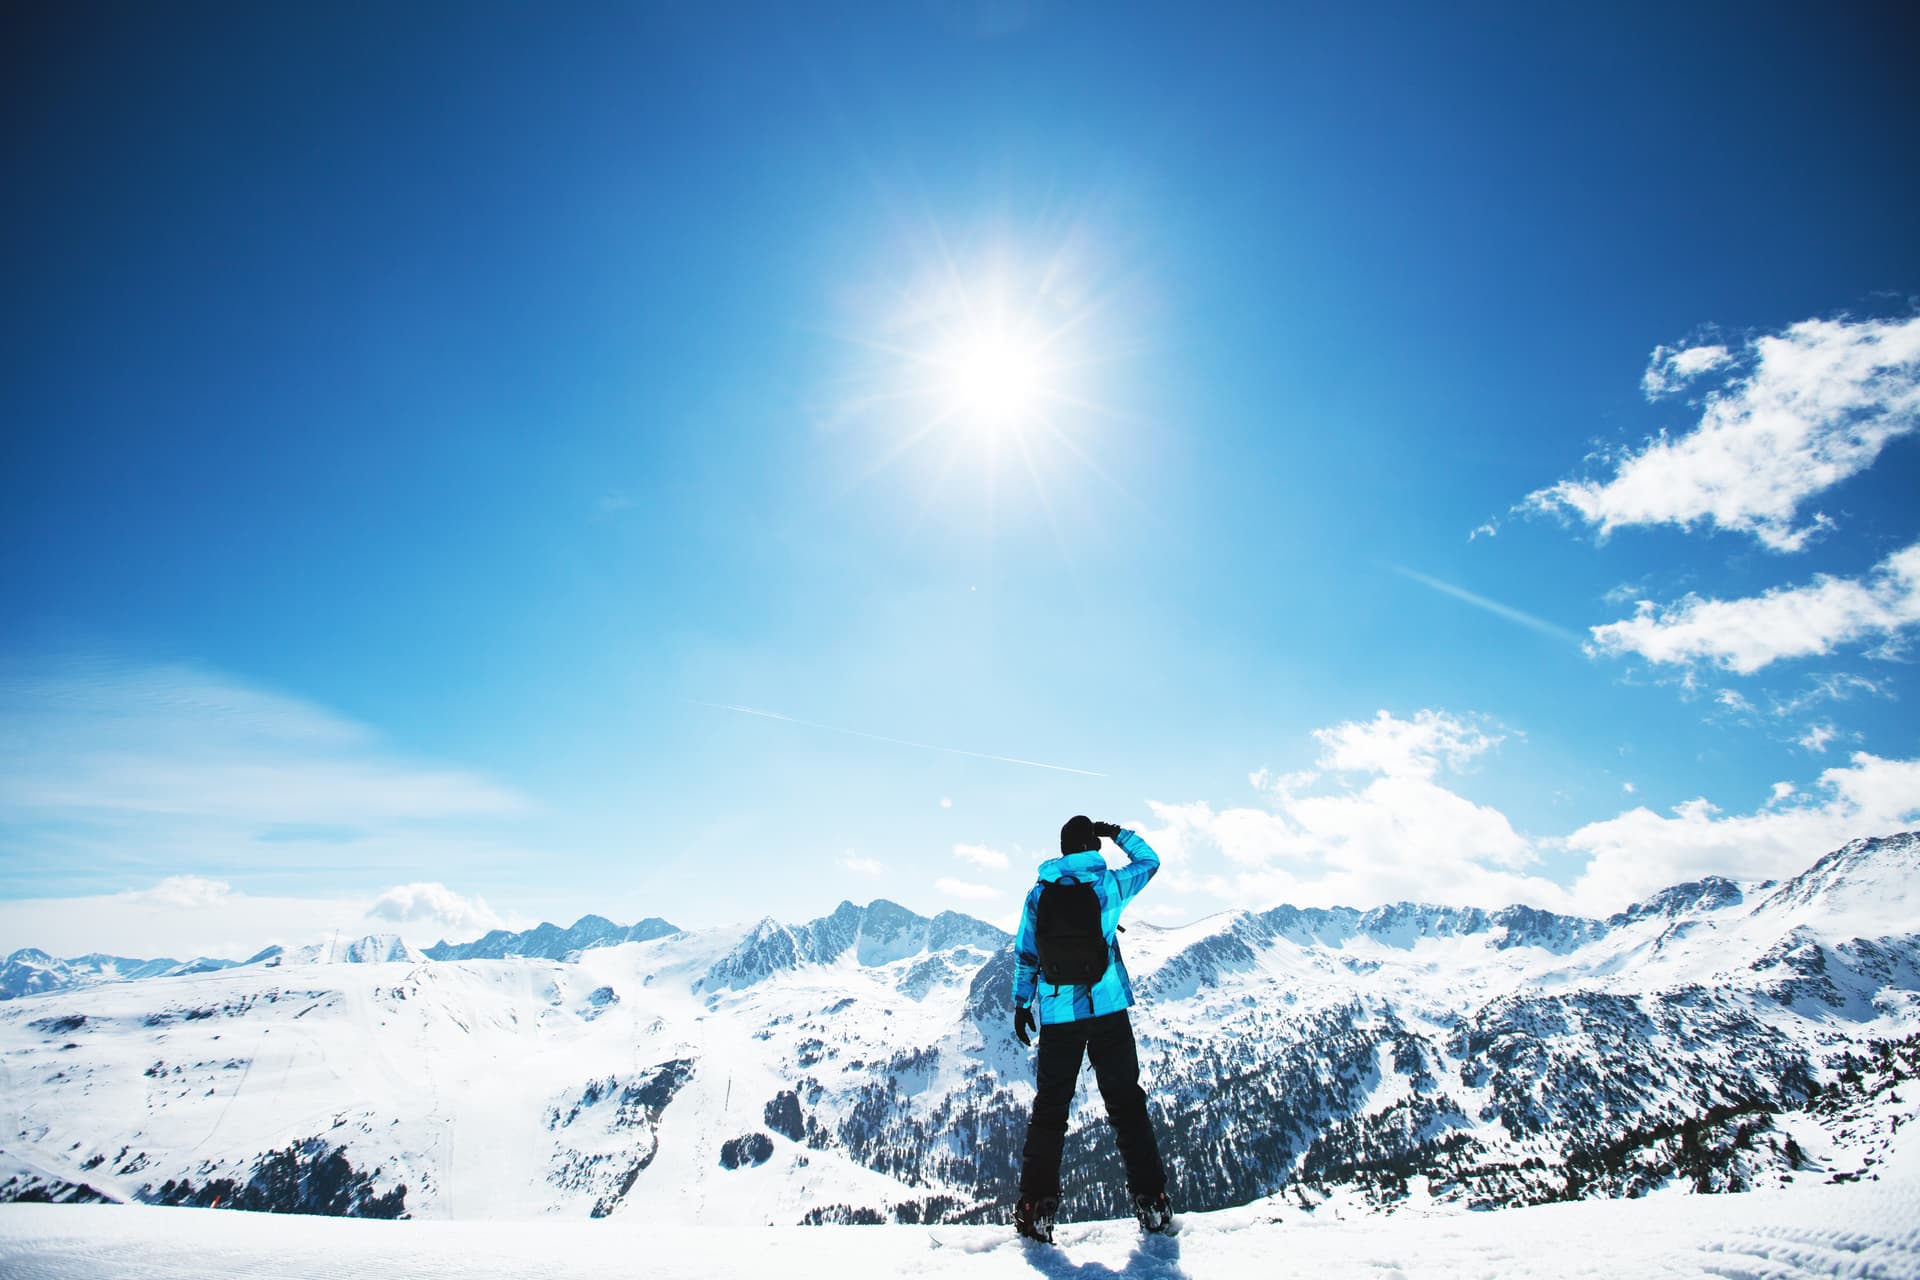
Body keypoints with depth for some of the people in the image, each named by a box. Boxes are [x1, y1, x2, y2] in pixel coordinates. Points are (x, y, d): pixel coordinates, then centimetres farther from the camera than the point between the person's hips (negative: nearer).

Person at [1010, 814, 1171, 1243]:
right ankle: (1150, 1199, 12)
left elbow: (1024, 954, 6)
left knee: (1049, 1109, 9)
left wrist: (1021, 1003, 14)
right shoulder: (1108, 884, -4)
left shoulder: (1039, 893, 2)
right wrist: (1118, 833, 23)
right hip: (1107, 1011, -1)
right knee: (1126, 1104, 11)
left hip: (1057, 1017, 1)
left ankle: (1036, 1205, 7)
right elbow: (1150, 861, 14)